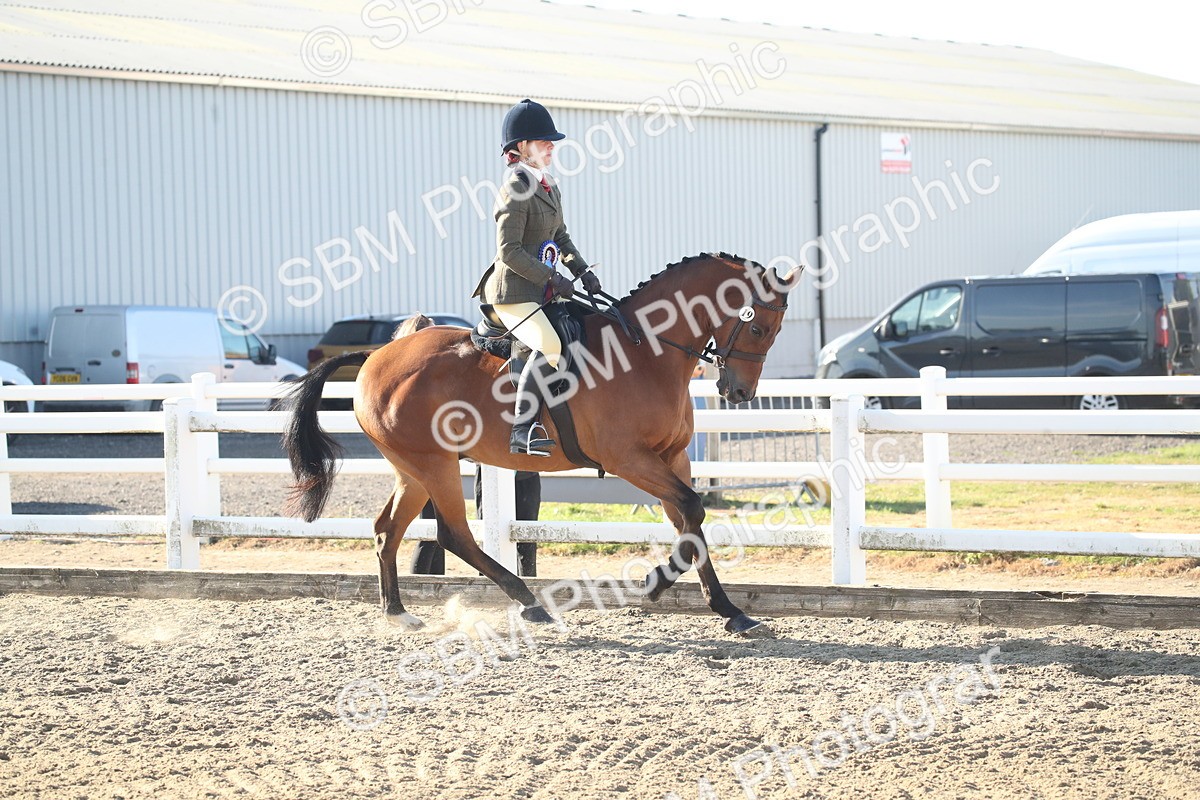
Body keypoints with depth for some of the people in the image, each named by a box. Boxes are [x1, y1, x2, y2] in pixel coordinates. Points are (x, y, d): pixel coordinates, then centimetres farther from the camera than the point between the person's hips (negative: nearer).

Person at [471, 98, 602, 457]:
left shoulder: (550, 189, 15)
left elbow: (561, 238, 26)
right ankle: (522, 430, -30)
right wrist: (553, 279, -19)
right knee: (550, 346, -30)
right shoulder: (515, 191, -13)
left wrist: (582, 271, 11)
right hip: (513, 293, -10)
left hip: (542, 292, 10)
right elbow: (509, 251, -18)